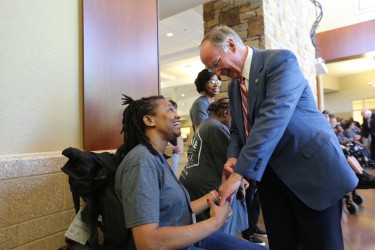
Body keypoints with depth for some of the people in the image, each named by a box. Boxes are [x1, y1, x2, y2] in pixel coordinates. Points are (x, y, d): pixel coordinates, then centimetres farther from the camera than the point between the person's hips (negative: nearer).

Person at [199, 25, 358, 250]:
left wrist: (239, 173, -29)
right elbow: (237, 128, 17)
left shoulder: (280, 60, -13)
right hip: (270, 174, 7)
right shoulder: (234, 86, 12)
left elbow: (272, 117, -27)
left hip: (310, 168, -6)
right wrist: (234, 157, -5)